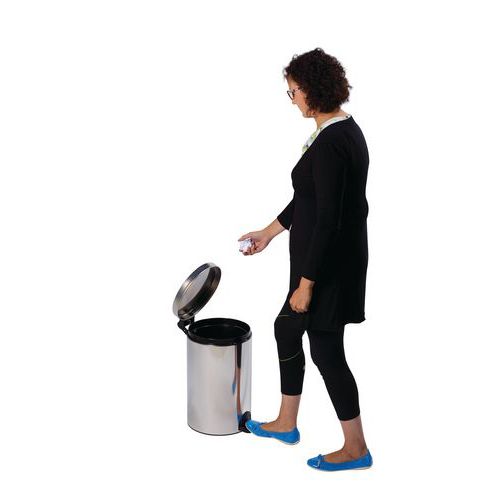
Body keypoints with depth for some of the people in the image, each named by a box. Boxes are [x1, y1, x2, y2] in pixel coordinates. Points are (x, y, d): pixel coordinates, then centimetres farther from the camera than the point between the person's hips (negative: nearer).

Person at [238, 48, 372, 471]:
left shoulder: (331, 142, -23)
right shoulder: (344, 128, 8)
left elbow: (328, 220, -25)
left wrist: (306, 283, -20)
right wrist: (269, 232, 26)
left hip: (328, 262, -10)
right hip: (334, 255, 10)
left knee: (326, 351, 3)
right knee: (287, 330, 21)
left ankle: (356, 449, 18)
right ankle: (286, 424, 35)